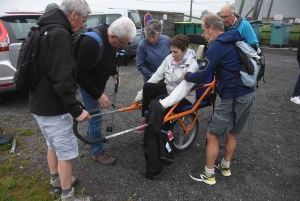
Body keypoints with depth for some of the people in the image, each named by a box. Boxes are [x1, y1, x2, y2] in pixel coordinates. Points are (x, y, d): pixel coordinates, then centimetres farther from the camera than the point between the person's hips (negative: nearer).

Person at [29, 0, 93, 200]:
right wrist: (76, 109, -22)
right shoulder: (59, 34, -21)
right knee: (66, 152, 3)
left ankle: (56, 182, 42)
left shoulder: (47, 29, 13)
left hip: (40, 103, 10)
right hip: (53, 107, -10)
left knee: (53, 146, 24)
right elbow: (61, 78, -28)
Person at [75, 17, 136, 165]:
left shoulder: (110, 37, -11)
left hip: (99, 81, 8)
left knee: (95, 112, 26)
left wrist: (114, 73, 1)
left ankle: (91, 131, 54)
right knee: (96, 116, 1)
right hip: (88, 83, -8)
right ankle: (97, 152, 19)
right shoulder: (91, 43, -37)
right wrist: (98, 95, -29)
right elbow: (80, 74, -32)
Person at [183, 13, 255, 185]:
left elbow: (201, 77, -15)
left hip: (233, 98, -9)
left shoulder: (218, 45, -12)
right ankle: (225, 166, 40)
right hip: (249, 94, 9)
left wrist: (186, 75, 2)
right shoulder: (235, 41, 16)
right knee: (232, 133, 23)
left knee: (212, 136, 4)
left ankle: (209, 175, 19)